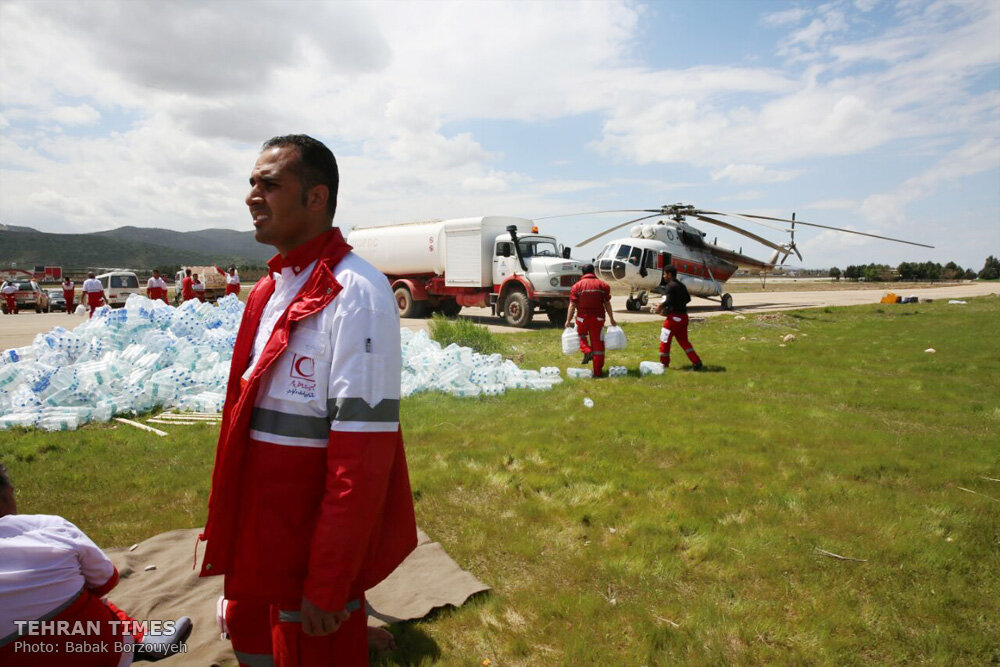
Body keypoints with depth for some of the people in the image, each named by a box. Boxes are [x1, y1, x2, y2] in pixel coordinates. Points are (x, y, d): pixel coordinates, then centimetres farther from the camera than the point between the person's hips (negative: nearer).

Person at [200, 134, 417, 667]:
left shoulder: (355, 294, -22)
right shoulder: (271, 288, 6)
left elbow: (363, 453, -25)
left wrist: (328, 585, -20)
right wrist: (230, 531, 15)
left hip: (316, 541, -8)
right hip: (259, 534, 8)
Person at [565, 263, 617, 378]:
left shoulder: (577, 286, -1)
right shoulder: (603, 285, 3)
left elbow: (572, 305, -6)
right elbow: (607, 304, 3)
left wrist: (568, 320, -2)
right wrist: (612, 319, 10)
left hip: (582, 318, -1)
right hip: (598, 318, 1)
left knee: (581, 335, 26)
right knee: (598, 343, 7)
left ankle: (587, 351, -3)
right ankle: (598, 372, 10)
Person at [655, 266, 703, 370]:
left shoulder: (671, 286, -14)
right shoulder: (681, 285, 14)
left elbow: (669, 301, -21)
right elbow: (688, 298, 19)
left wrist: (660, 306, -6)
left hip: (674, 317, -9)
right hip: (683, 316, 9)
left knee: (665, 340, 5)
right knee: (683, 340, 13)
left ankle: (664, 364, 13)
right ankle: (697, 363, 5)